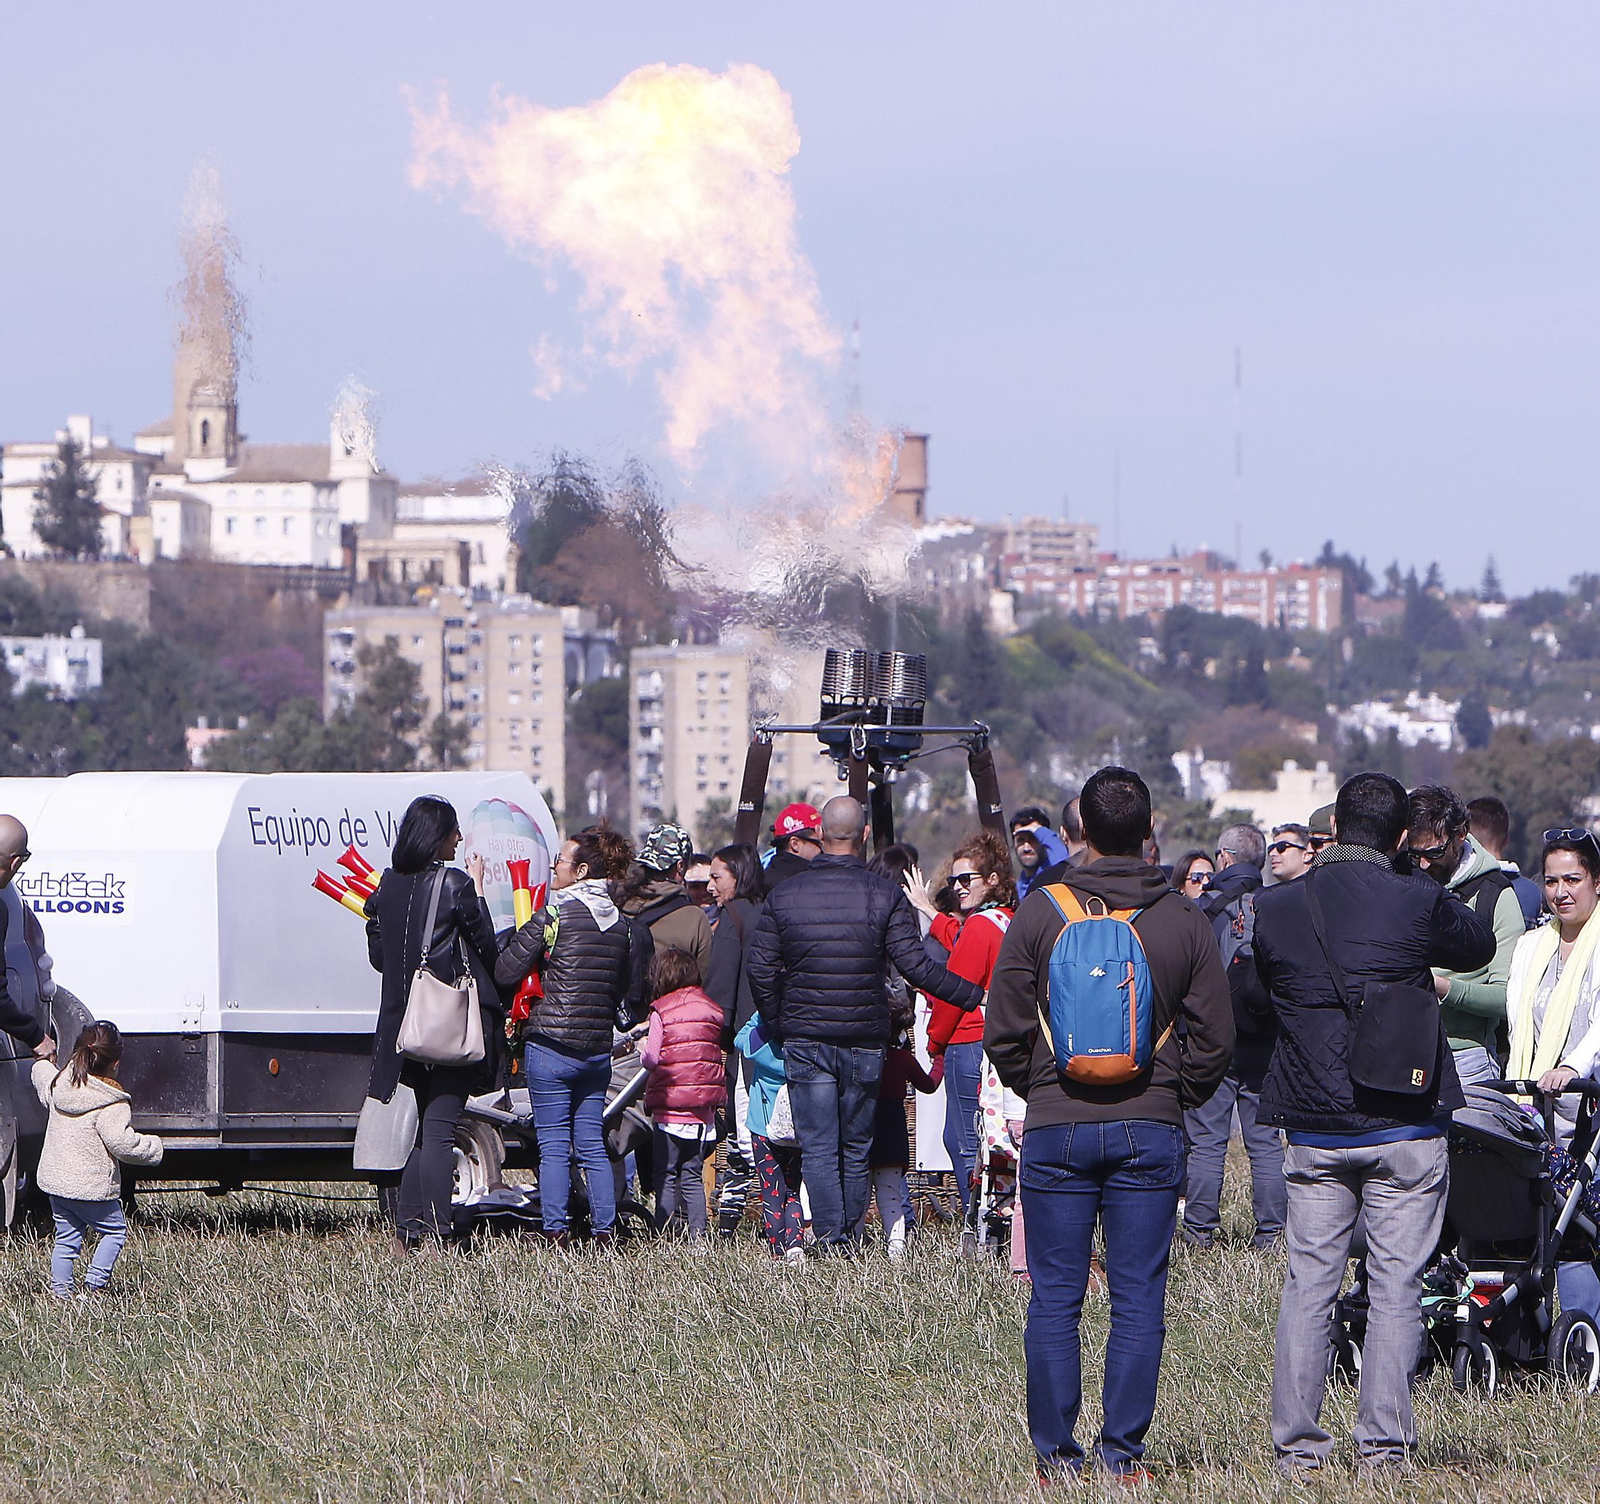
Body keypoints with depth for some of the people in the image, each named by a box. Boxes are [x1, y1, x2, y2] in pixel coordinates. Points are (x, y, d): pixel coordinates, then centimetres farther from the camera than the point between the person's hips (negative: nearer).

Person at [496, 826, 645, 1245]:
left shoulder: (556, 913, -11)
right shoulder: (621, 923, 7)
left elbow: (506, 971, -10)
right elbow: (628, 992, 12)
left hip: (550, 1044, -6)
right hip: (598, 1049, 6)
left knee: (553, 1147, -1)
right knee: (592, 1144, 12)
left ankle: (555, 1233, -3)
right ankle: (606, 1231, 9)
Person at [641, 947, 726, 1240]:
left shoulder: (662, 1011, -8)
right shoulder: (712, 1010, 6)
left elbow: (652, 1058, -11)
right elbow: (718, 1055, 8)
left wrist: (641, 1052, 10)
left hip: (670, 1107, -4)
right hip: (704, 1110, 4)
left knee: (665, 1177, 3)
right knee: (693, 1176, 11)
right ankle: (698, 1235, 6)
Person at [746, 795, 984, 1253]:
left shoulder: (783, 896, -1)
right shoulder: (885, 897, -6)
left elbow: (761, 971, 0)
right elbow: (916, 967, -11)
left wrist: (778, 1026, 14)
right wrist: (975, 996, -3)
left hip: (805, 1041, 0)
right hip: (865, 1042, 0)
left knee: (818, 1148, 1)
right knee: (856, 1149, 11)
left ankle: (829, 1237, -11)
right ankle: (849, 1239, 12)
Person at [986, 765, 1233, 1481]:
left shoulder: (1039, 913, -4)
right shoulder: (1184, 921, -1)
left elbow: (1004, 1031, -1)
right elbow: (1214, 1038, 1)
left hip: (1057, 1127, -1)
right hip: (1151, 1128, 1)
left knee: (1054, 1297, 4)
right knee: (1138, 1300, 4)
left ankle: (1056, 1452, 5)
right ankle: (1122, 1450, 2)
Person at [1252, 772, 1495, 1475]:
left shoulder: (1275, 906, -1)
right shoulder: (1417, 901, -9)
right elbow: (1480, 944, 10)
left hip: (1312, 1130, 2)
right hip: (1407, 1126, -2)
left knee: (1307, 1284, 7)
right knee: (1396, 1286, 2)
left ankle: (1295, 1442, 5)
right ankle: (1383, 1441, -1)